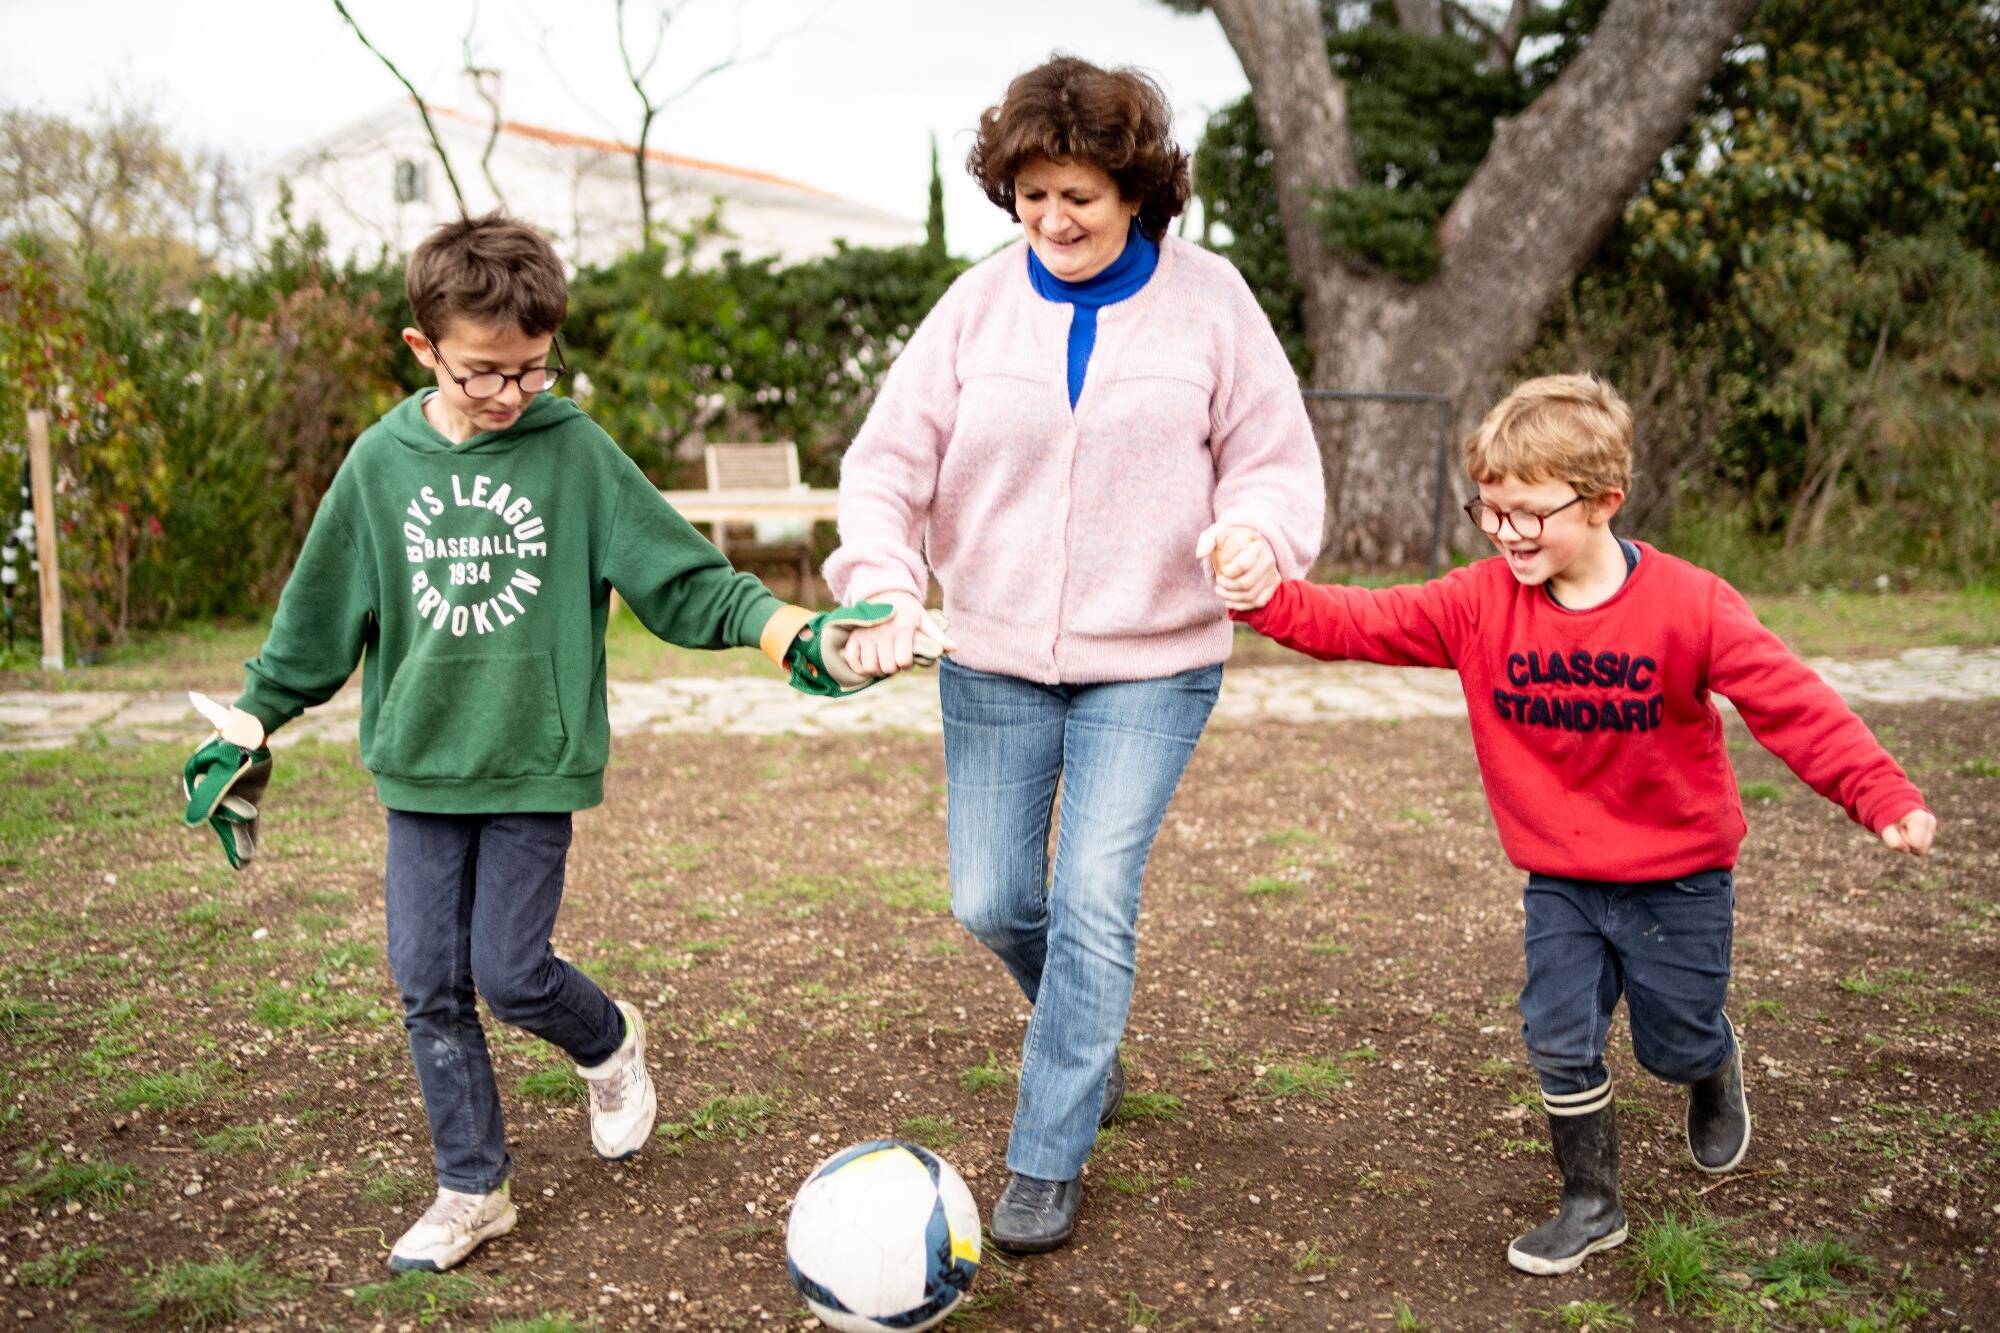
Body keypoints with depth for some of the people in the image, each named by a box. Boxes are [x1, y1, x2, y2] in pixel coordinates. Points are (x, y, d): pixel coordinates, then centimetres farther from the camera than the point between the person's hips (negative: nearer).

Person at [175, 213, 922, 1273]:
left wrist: (794, 632, -18)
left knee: (509, 973, -3)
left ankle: (611, 1043, 31)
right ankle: (472, 1190, 22)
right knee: (429, 989, 6)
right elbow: (317, 619, 11)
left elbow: (684, 578, -5)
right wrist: (246, 728, 13)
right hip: (419, 767, 3)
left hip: (536, 763, -3)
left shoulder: (576, 452, -6)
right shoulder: (382, 461, 2)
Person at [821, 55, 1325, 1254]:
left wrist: (1254, 536, -23)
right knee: (991, 901, 7)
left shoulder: (1207, 299, -4)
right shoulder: (979, 305, -1)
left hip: (1152, 662, -2)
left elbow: (1276, 461, 0)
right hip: (995, 659, 3)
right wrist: (884, 583, -19)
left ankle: (1049, 1161, 9)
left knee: (1095, 900, -9)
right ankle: (1090, 1042, 40)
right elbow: (890, 463, -1)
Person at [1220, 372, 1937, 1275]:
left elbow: (1792, 702, -21)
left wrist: (1882, 796, -31)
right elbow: (1361, 622, -16)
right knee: (1559, 1044, 2)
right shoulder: (1480, 602, -12)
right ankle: (1592, 1206, 23)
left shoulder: (1688, 604, -20)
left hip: (1678, 877, -2)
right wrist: (1269, 601, -32)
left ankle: (1716, 1067, 52)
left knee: (1676, 1045, 14)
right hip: (1560, 880, 2)